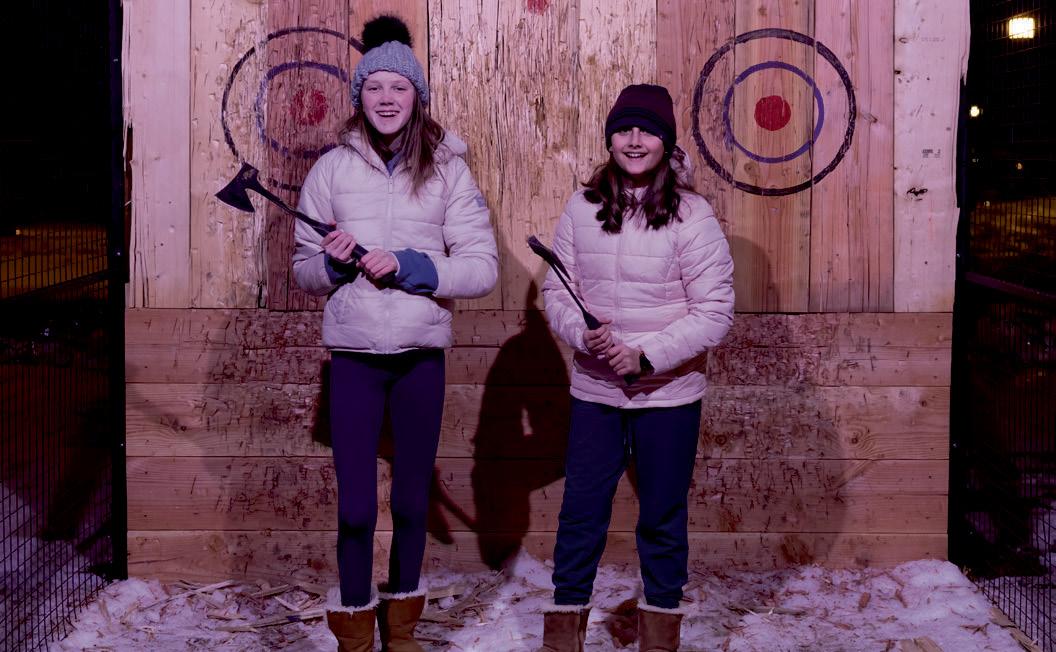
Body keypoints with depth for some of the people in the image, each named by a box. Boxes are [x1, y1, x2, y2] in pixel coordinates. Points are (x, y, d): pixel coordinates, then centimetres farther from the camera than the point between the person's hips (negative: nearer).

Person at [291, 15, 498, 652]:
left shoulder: (447, 169, 0)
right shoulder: (332, 169, 2)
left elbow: (483, 267, -6)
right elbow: (304, 270, 6)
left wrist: (410, 267, -18)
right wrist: (332, 263, -15)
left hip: (422, 355, 1)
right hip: (354, 355, 0)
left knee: (413, 500, 13)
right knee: (356, 507, 0)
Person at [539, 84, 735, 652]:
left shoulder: (691, 216, -8)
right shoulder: (582, 208, 1)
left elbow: (715, 311, -10)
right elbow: (556, 290, 5)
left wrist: (647, 355, -18)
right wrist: (583, 333, -16)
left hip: (668, 396, -2)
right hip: (594, 391, 2)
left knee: (662, 519, 11)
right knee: (580, 513, 8)